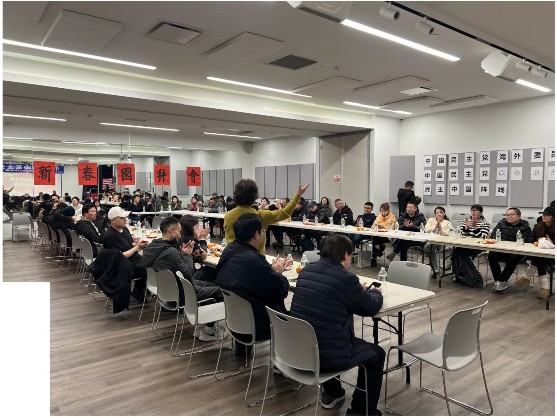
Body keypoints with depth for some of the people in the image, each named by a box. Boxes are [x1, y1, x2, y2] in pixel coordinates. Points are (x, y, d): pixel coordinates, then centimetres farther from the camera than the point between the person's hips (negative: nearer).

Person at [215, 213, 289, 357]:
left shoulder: (229, 251, -2)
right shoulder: (253, 259, -29)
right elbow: (282, 289, -21)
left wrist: (271, 269, 2)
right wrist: (277, 272, -2)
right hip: (255, 326, -8)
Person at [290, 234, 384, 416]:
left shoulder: (306, 270, 5)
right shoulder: (346, 278, -16)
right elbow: (371, 307, -1)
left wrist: (360, 290, 25)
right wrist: (375, 292, 20)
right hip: (326, 355, -7)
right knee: (376, 354, 16)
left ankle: (331, 393, 48)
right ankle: (360, 411, 25)